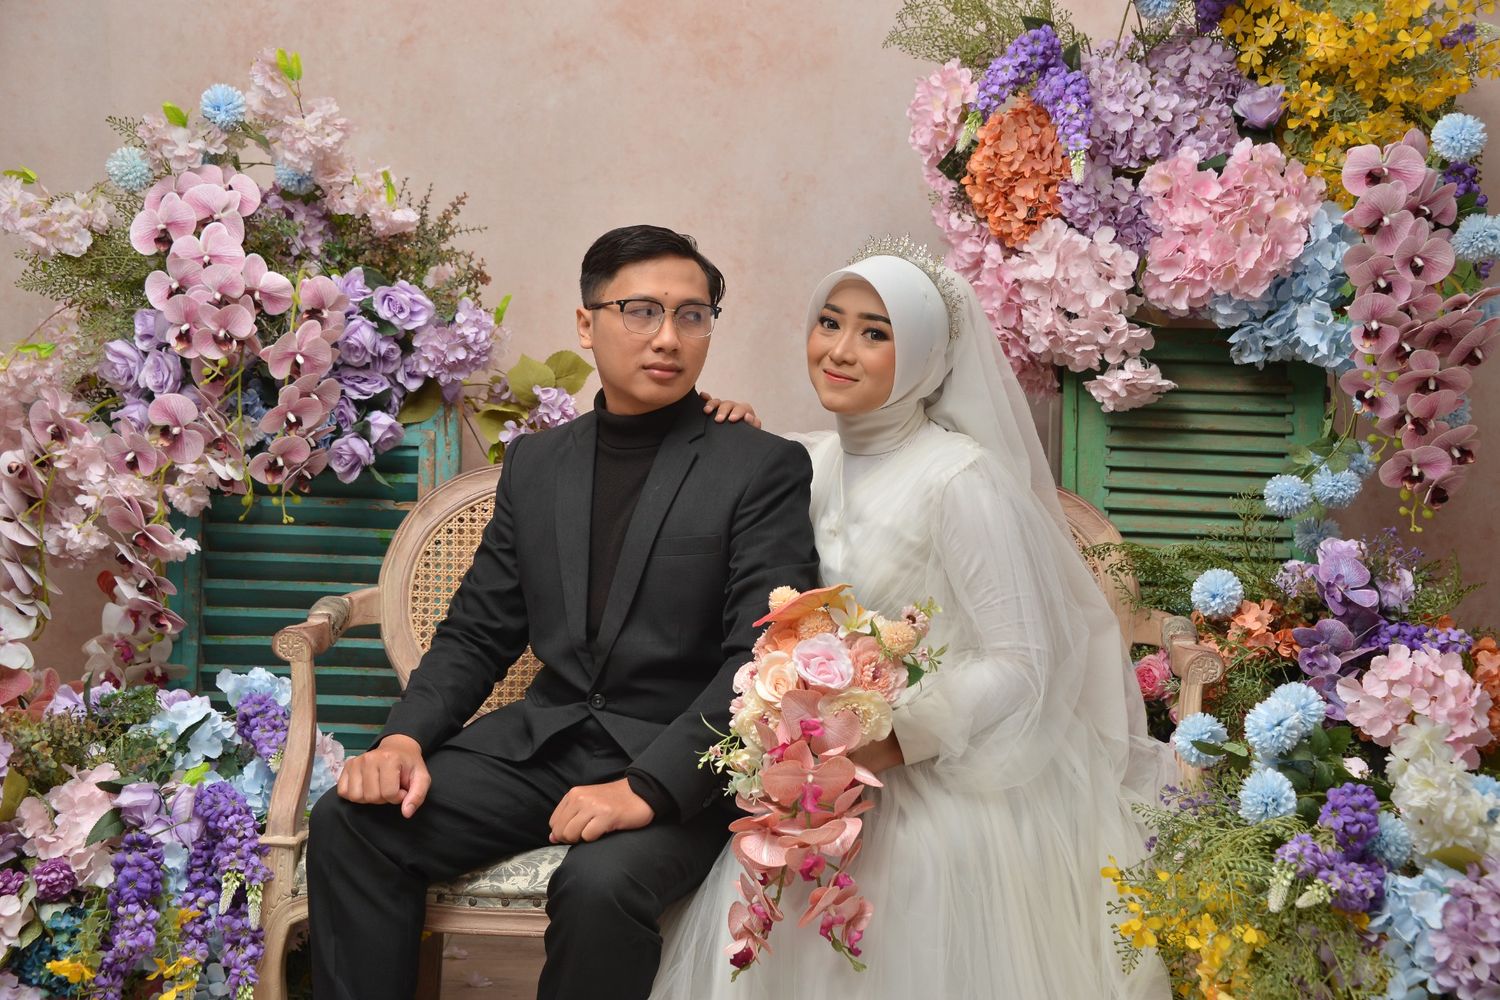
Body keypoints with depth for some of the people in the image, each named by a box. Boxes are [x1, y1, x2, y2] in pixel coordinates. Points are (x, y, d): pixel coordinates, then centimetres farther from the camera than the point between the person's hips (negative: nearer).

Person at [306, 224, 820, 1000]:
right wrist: (404, 739, -6)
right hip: (543, 740, 5)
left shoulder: (764, 468, -4)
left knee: (601, 884, -33)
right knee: (350, 821, -16)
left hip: (677, 768, -4)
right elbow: (478, 633, 13)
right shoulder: (535, 462, 12)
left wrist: (648, 787, -24)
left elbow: (763, 659, -13)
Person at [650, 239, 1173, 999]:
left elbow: (1019, 665, -17)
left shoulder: (964, 480, -16)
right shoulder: (813, 463, 5)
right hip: (838, 771, 6)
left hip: (950, 786, -6)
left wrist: (881, 748, -24)